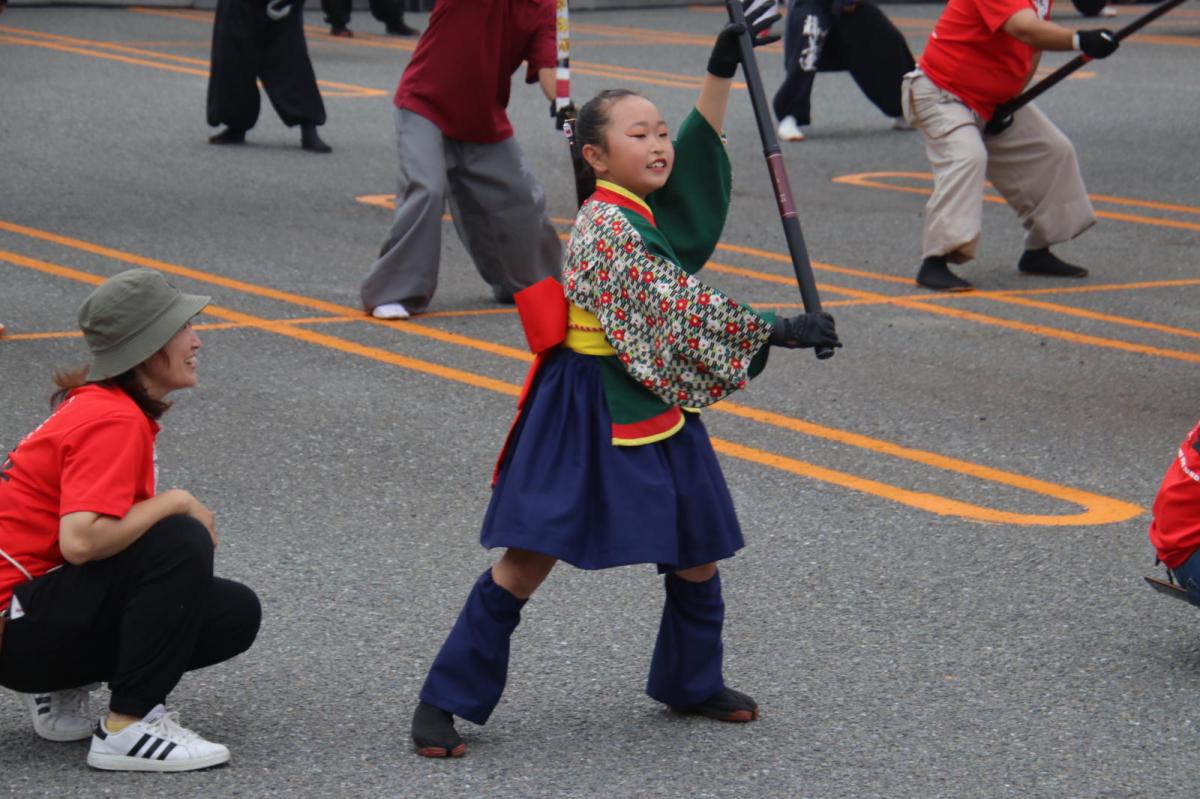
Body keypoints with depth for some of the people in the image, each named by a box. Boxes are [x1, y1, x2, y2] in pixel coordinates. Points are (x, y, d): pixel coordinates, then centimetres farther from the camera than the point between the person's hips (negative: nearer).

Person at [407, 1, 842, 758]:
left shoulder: (654, 207, 4)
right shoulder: (605, 227, -20)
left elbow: (701, 148, 11)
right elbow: (677, 305, -24)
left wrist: (723, 69, -3)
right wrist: (776, 331, -23)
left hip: (656, 407, 9)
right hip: (585, 415, -9)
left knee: (698, 551, 15)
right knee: (528, 560, -6)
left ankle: (692, 683, 35)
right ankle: (445, 700, 1)